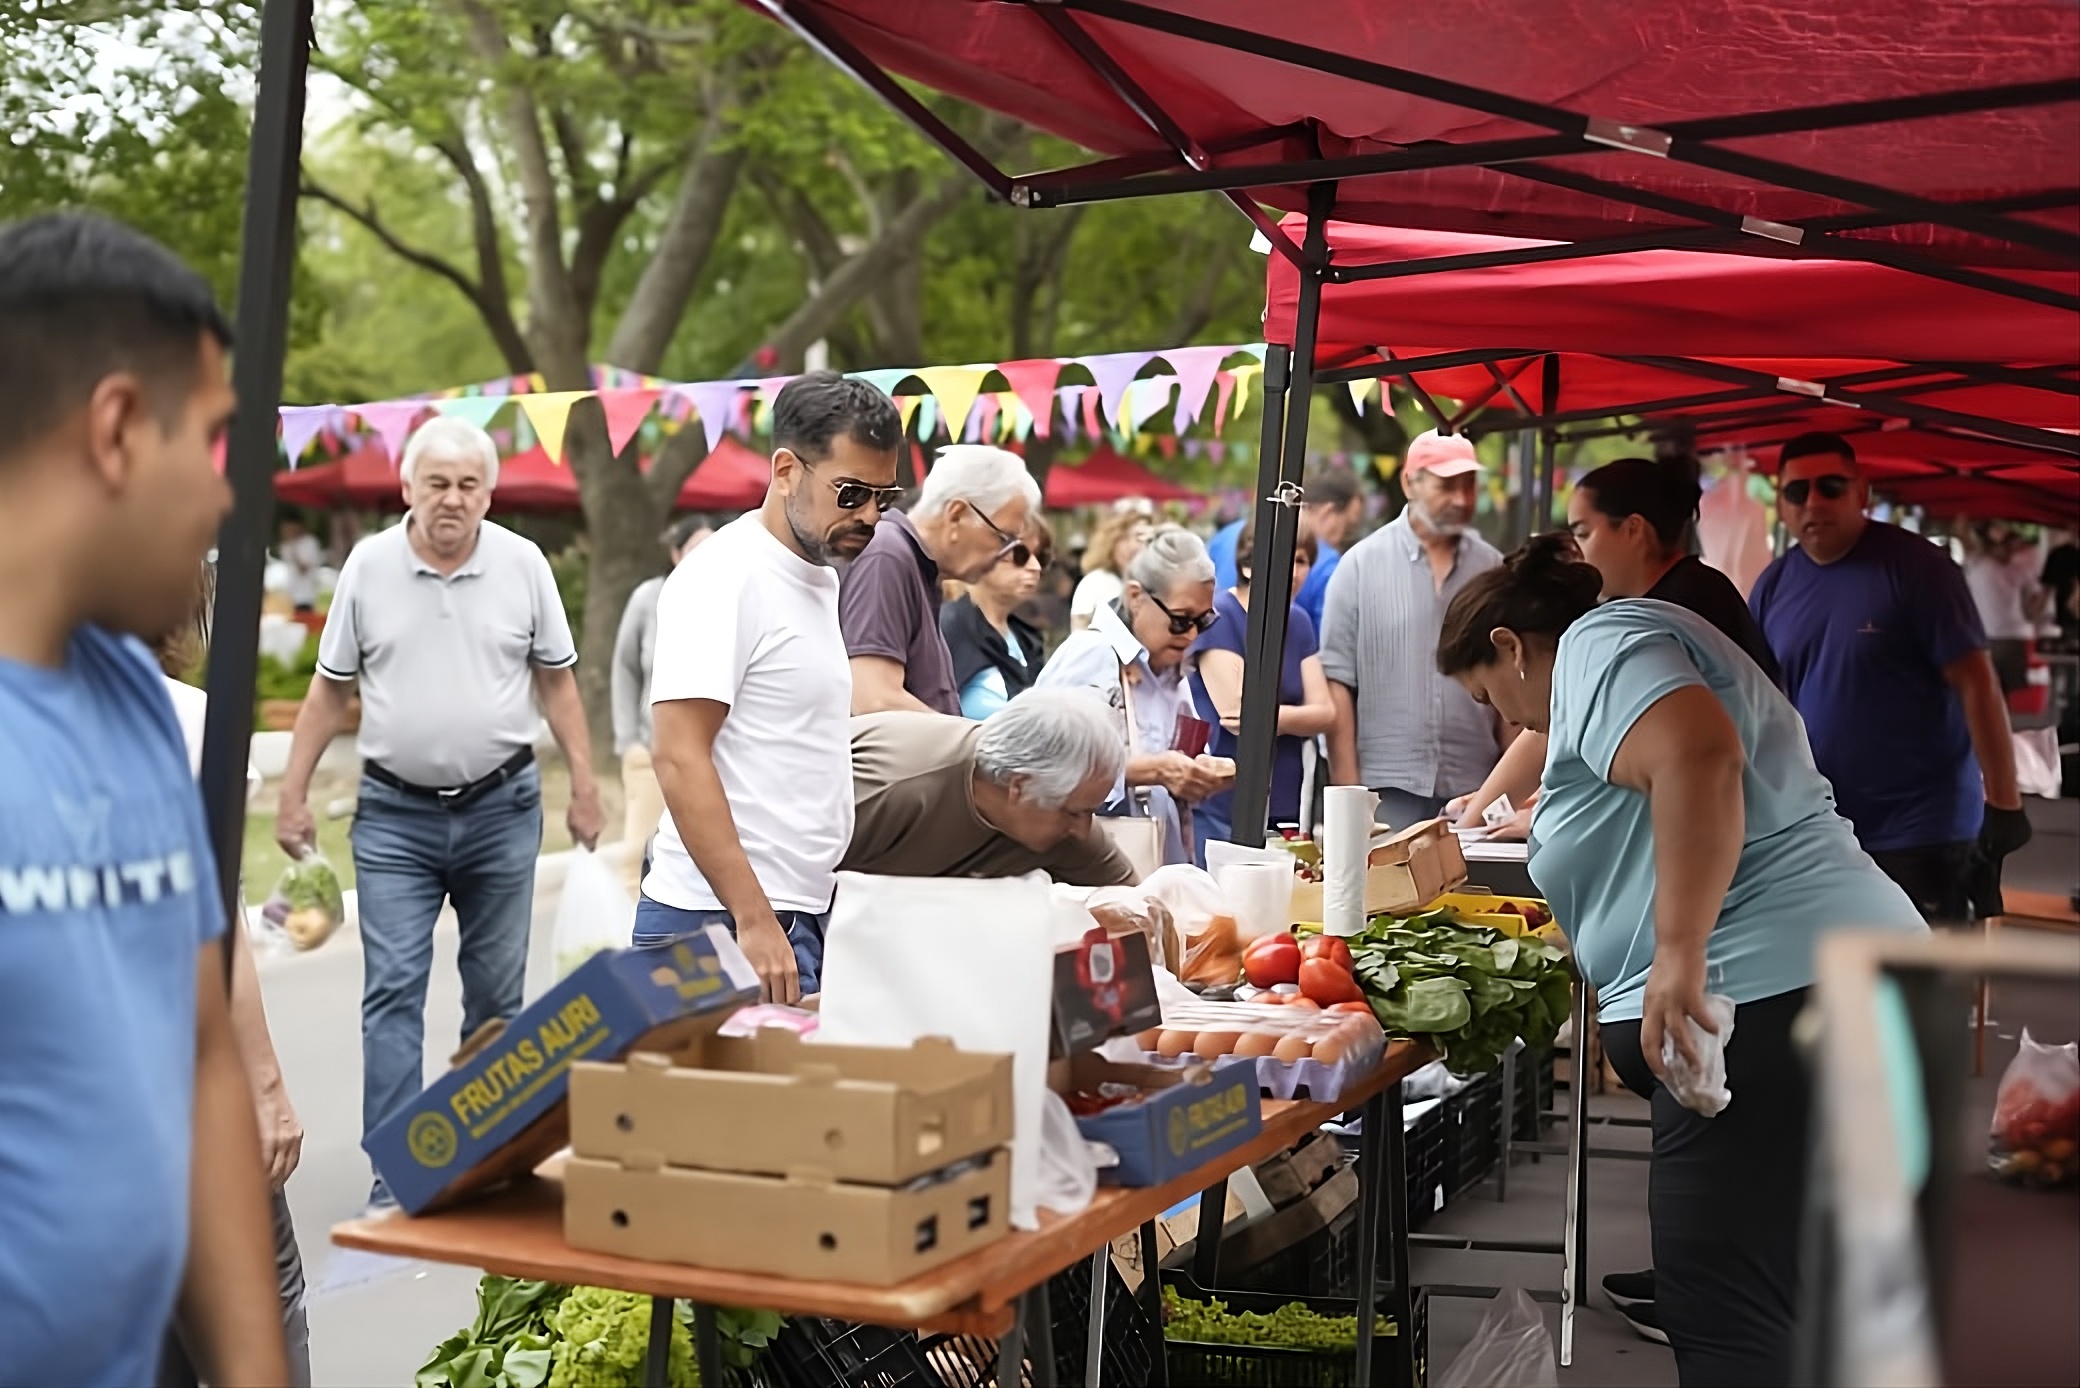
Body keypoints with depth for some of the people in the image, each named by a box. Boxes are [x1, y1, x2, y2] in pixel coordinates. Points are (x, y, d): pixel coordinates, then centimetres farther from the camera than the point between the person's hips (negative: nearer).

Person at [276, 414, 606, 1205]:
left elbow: (556, 683, 6)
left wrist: (585, 787, 2)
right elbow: (328, 692, 4)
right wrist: (293, 796, 1)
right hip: (394, 813, -1)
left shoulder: (523, 564, -1)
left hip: (502, 807, 1)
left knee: (496, 991, 10)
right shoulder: (368, 567, -2)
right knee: (392, 990, -5)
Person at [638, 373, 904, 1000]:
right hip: (726, 923, -8)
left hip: (803, 915, 8)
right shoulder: (723, 578, -11)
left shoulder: (820, 581, 16)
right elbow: (679, 758, -18)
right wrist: (753, 921, -22)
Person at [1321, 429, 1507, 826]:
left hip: (1472, 788, 2)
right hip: (1386, 790, -2)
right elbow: (1337, 681, -1)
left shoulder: (1492, 568, 8)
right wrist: (1347, 792, -6)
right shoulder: (1362, 564, 1)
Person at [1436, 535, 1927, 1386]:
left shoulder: (1596, 643, -4)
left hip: (1765, 994, -11)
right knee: (1760, 1303, 17)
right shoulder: (1628, 644, 27)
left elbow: (1701, 758, -24)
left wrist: (1678, 956, -26)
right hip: (1828, 978, 11)